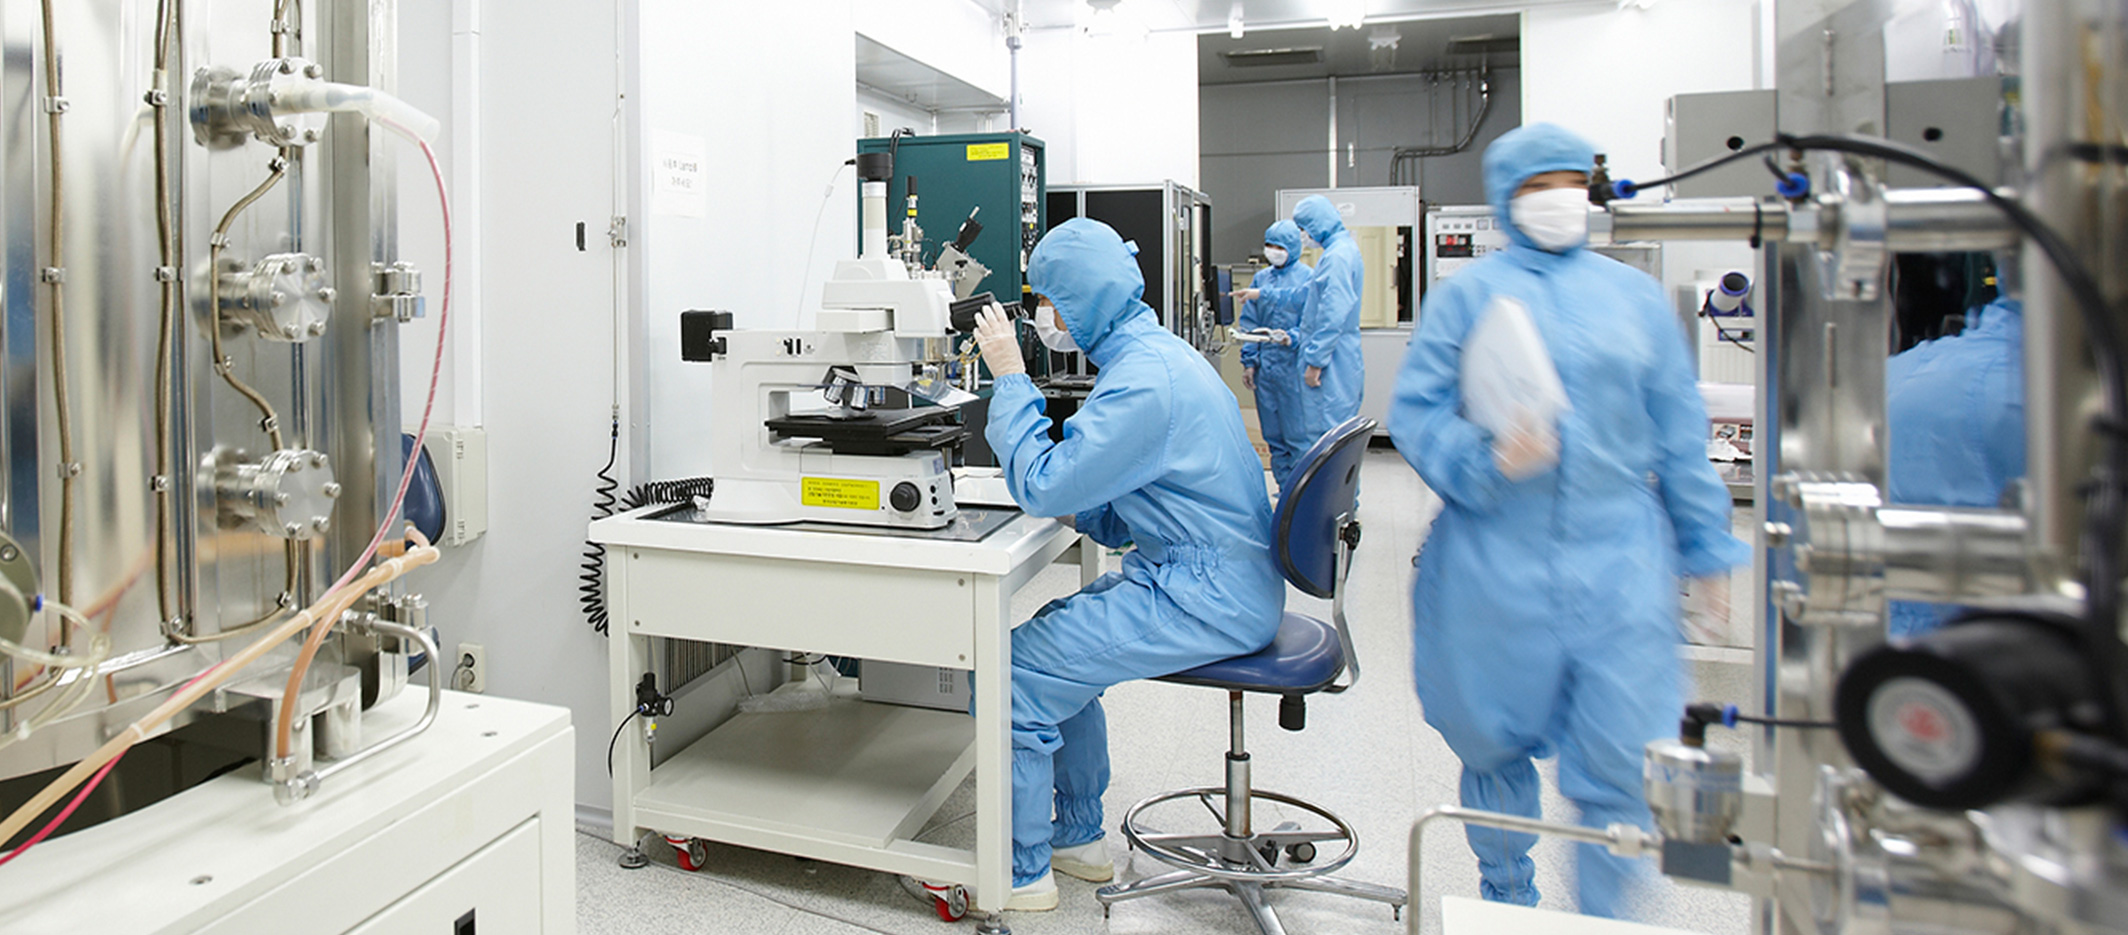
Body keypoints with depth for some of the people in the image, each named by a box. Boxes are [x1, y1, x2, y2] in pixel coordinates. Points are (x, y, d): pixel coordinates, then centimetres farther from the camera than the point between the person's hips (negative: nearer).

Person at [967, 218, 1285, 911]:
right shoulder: (1156, 350, 13)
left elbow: (1043, 486, -21)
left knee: (1012, 673, -9)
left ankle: (1019, 874, 9)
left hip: (1206, 595, -11)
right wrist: (1074, 511, 5)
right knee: (1056, 635, 21)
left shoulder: (1143, 380, -22)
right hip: (1204, 571, 11)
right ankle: (1077, 838, 30)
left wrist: (1011, 378, -14)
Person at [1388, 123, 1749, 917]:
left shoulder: (1634, 295, 12)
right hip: (1495, 561, -1)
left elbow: (1679, 432, 14)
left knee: (1618, 764, -2)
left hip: (1618, 560, 2)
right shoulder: (1467, 293, 5)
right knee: (1496, 748, 12)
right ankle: (1508, 902, 36)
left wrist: (1707, 549, 13)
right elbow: (1415, 414, -2)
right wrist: (1487, 462, -19)